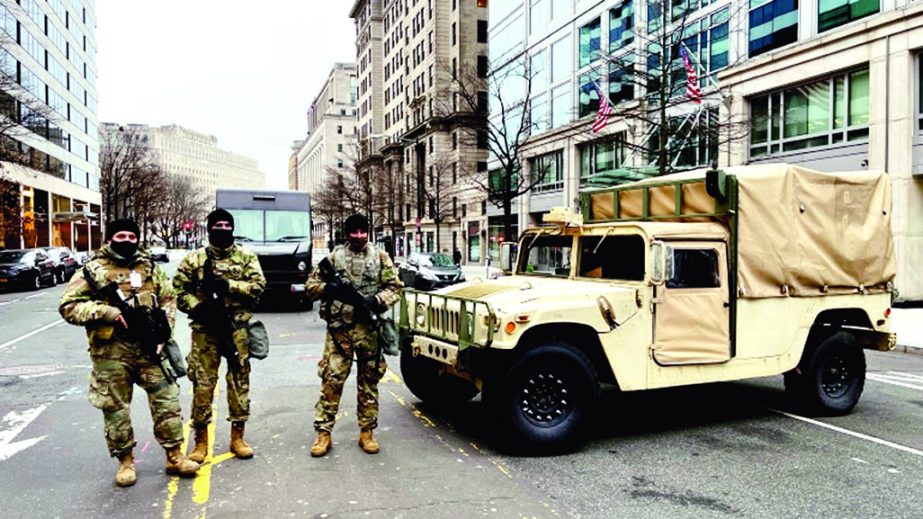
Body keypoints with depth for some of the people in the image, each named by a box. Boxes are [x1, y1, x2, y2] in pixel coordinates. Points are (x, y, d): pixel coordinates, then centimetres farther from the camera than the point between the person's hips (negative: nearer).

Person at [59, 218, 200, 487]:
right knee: (116, 407, 7)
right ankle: (125, 461, 23)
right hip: (111, 351, -3)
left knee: (166, 399, 1)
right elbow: (68, 307, -6)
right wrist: (109, 312, -17)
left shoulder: (149, 267, 10)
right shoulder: (93, 271, -2)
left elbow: (168, 299, 15)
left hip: (148, 347, 3)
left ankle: (174, 457, 12)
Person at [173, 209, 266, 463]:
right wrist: (199, 307, -13)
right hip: (205, 329, 0)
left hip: (238, 329, 0)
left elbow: (259, 285, -6)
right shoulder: (194, 259, 6)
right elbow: (179, 291, 4)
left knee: (239, 382, 6)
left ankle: (237, 437, 19)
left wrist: (227, 285, -16)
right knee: (202, 383, 2)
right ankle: (201, 440, 15)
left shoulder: (246, 256, 6)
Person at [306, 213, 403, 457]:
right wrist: (329, 287, -14)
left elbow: (395, 287, 4)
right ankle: (323, 433, 8)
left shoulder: (380, 257, 6)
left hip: (370, 329, 1)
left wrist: (375, 301, -13)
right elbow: (311, 285, 7)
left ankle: (366, 432, 19)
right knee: (331, 380, -2)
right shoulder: (334, 257, 6)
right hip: (339, 328, -1)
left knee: (369, 381, 8)